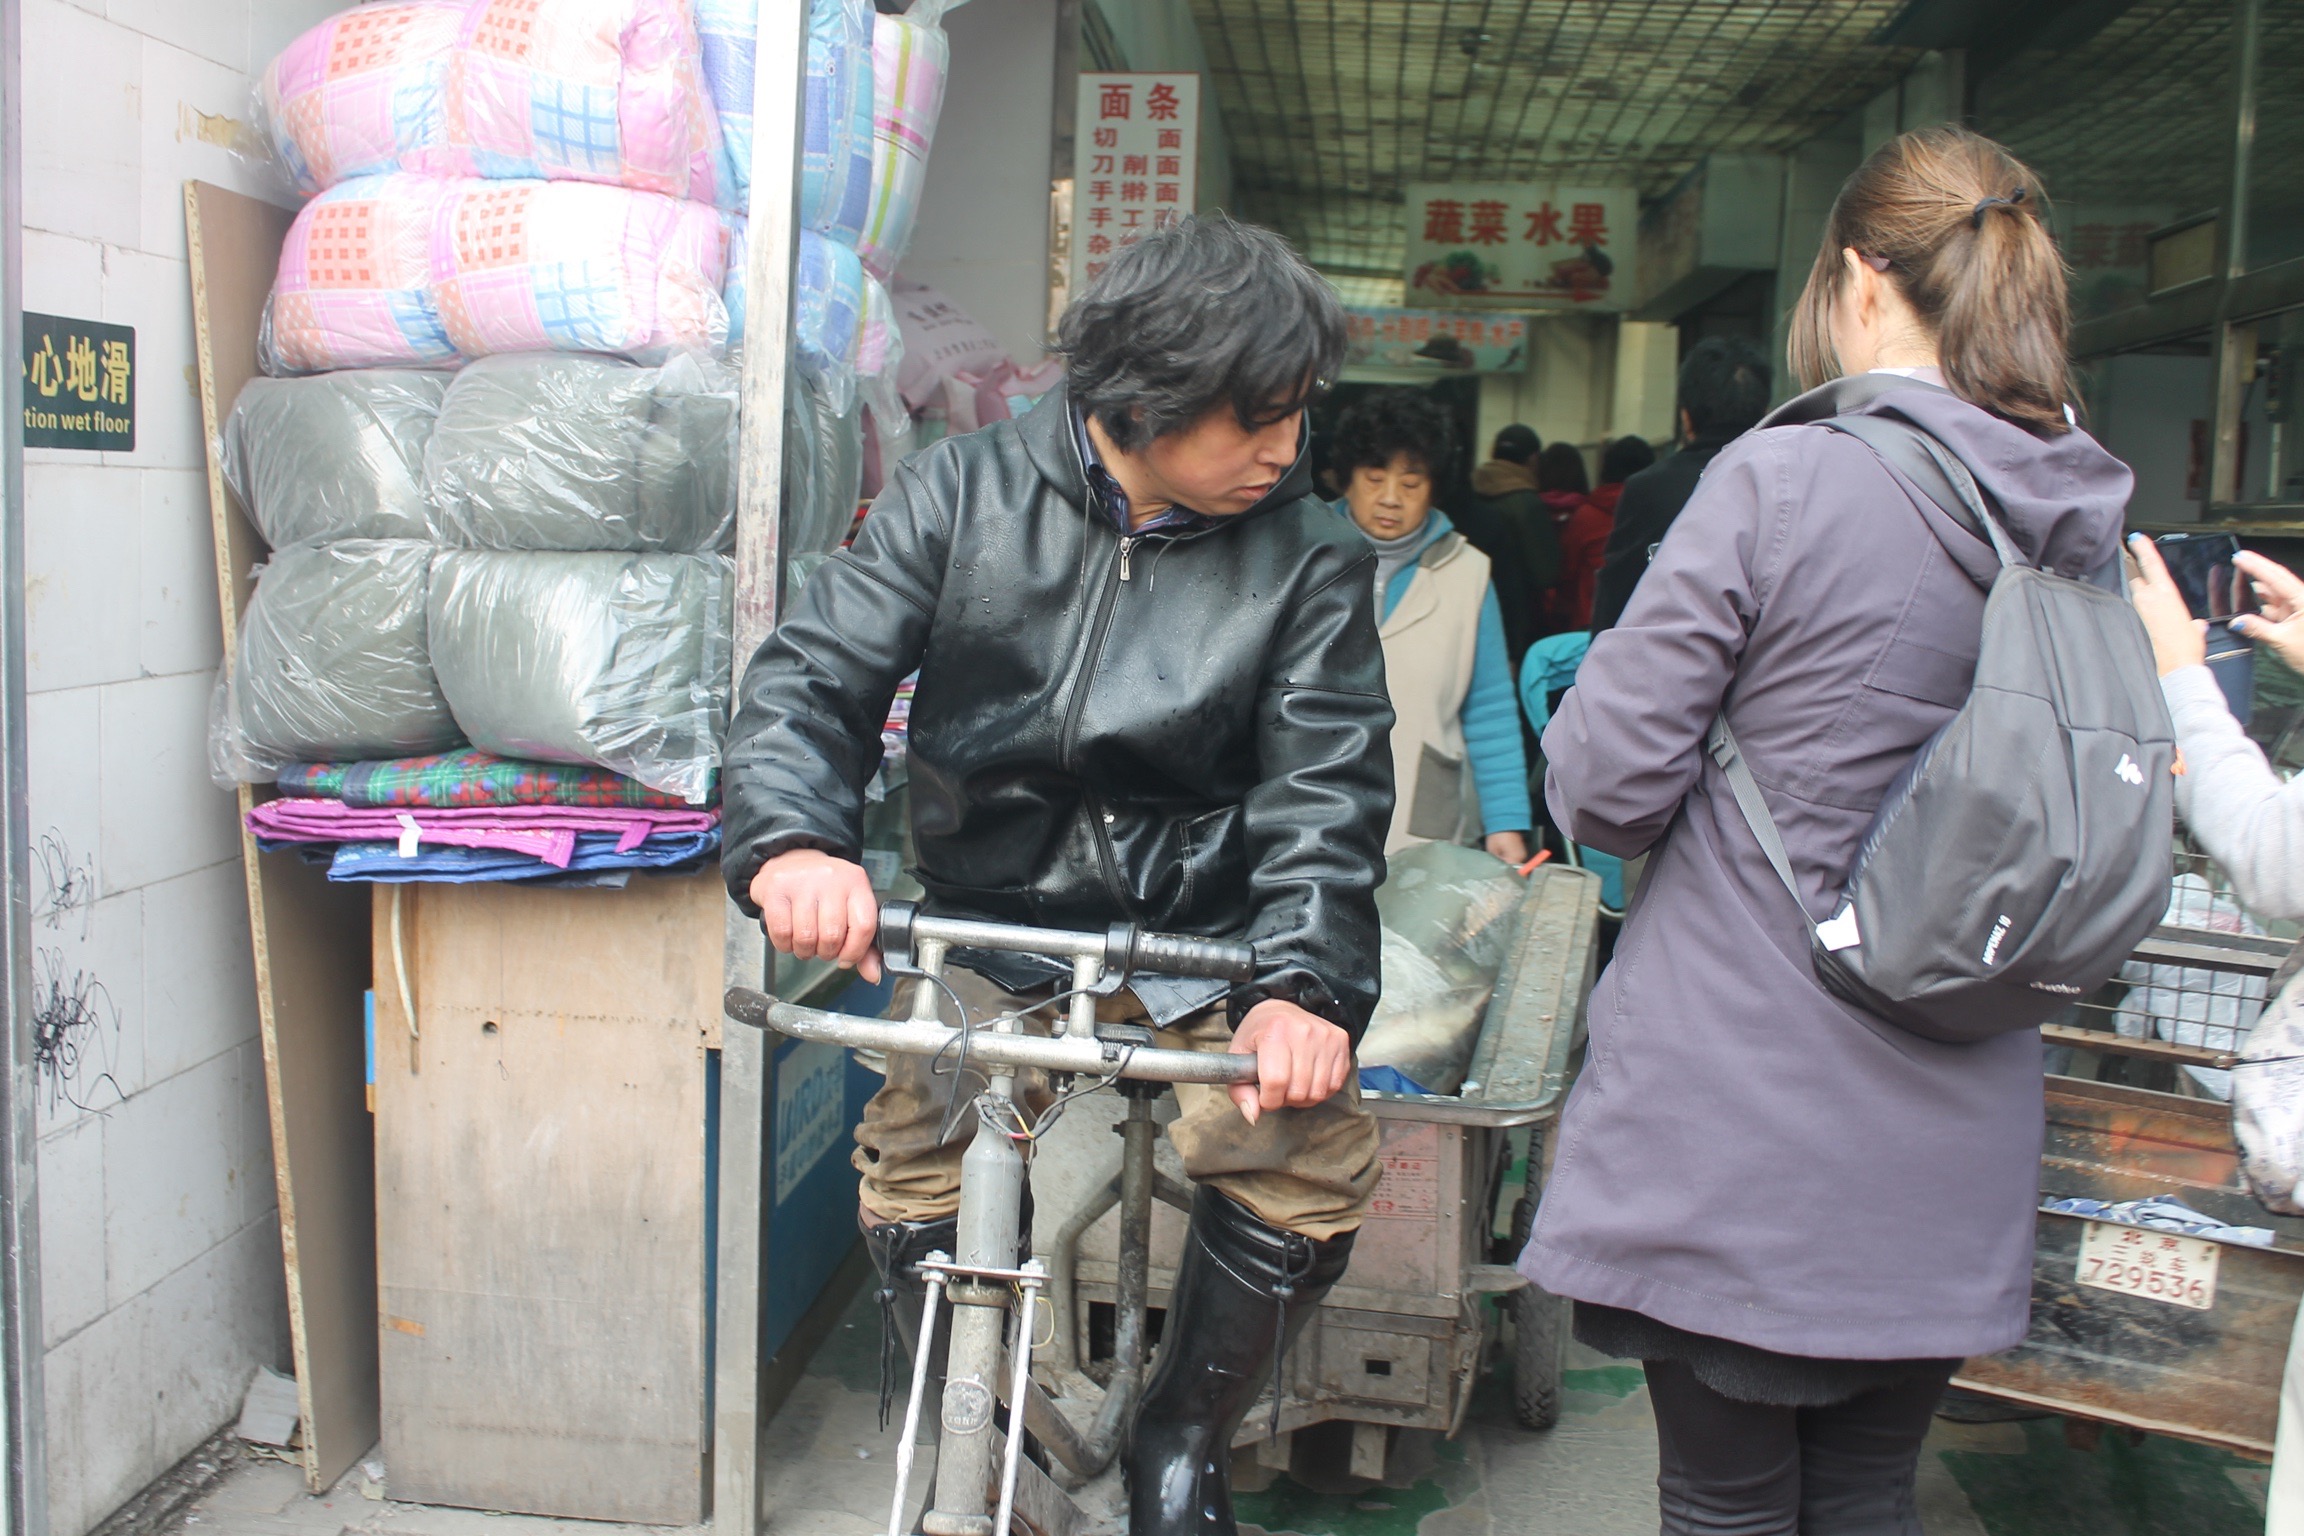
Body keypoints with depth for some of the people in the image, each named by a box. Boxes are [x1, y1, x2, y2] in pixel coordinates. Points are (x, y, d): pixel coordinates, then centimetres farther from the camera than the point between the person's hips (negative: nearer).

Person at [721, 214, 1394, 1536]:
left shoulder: (1309, 561, -4)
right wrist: (793, 839, -29)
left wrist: (1304, 984, -28)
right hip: (992, 929, 1)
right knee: (911, 1180, -17)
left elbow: (1327, 787, -11)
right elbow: (813, 676, -7)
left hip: (1203, 939, 0)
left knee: (1317, 1157, -21)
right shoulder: (962, 494, -4)